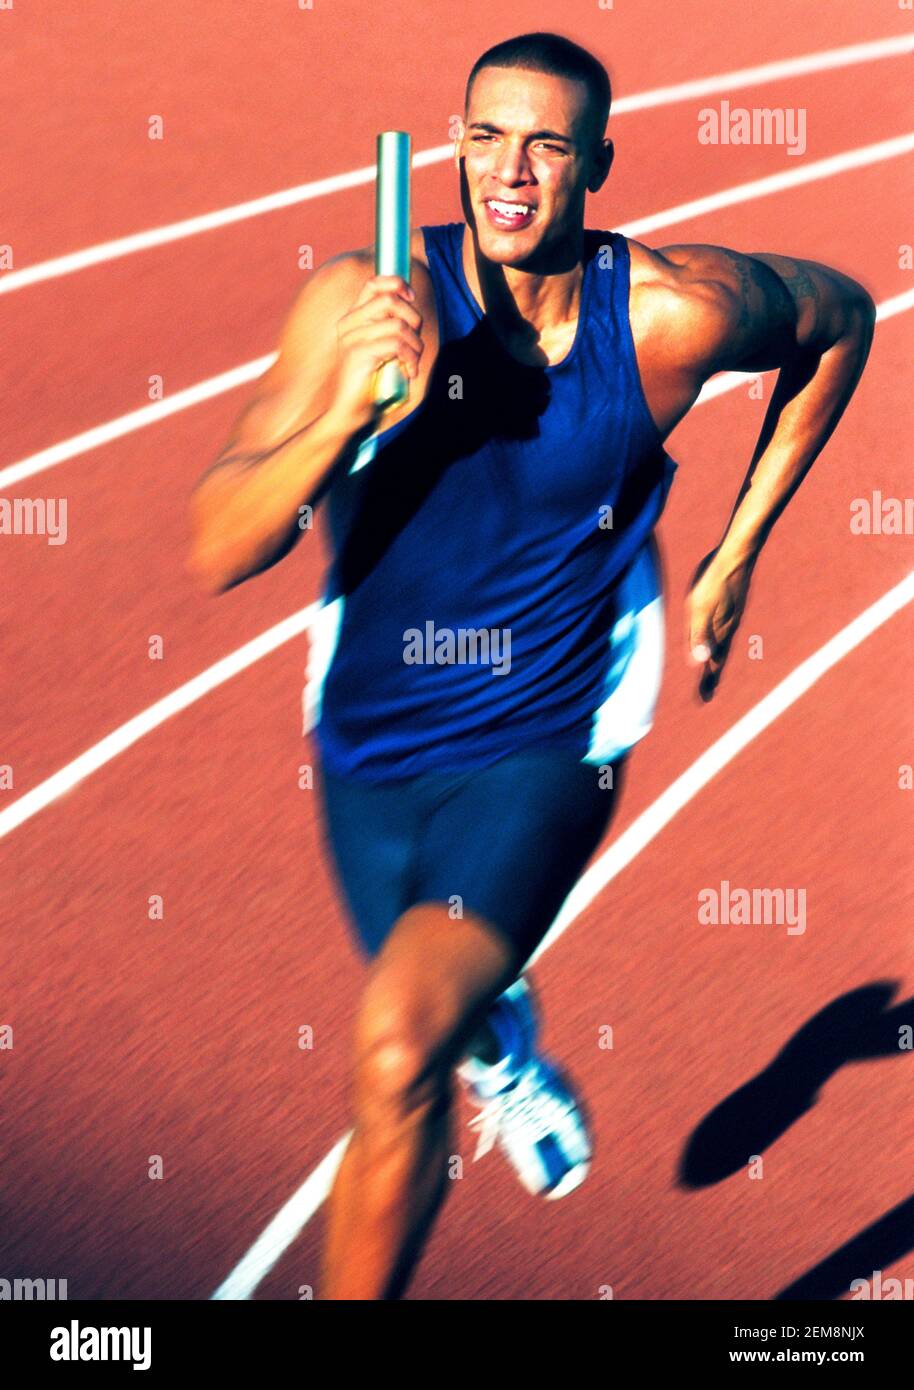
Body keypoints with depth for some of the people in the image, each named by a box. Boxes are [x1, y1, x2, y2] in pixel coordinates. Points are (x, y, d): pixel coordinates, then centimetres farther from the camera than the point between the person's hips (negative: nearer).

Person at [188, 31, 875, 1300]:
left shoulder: (677, 313, -17)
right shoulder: (362, 302, -18)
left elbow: (839, 316, 6)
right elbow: (217, 553, -22)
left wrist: (735, 559, 4)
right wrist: (351, 405, -39)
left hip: (544, 751, -3)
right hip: (369, 742, 3)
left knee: (397, 1047, -23)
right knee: (446, 1020, 27)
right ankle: (505, 1044, 66)